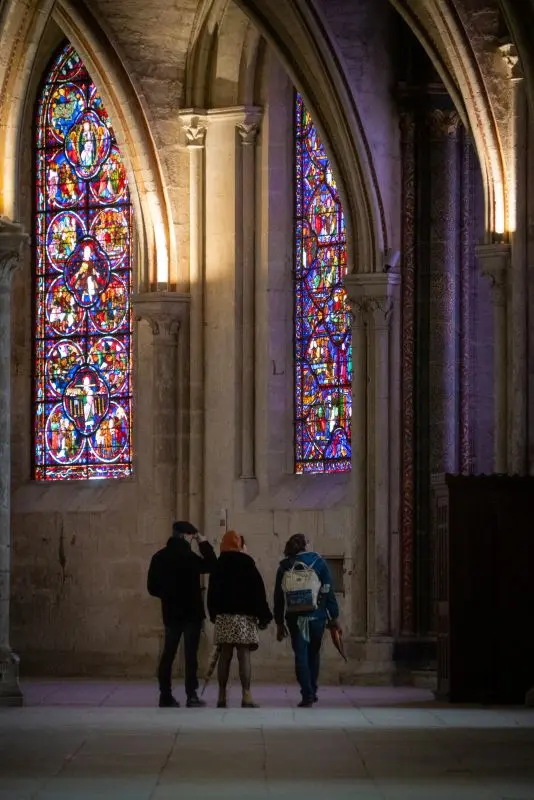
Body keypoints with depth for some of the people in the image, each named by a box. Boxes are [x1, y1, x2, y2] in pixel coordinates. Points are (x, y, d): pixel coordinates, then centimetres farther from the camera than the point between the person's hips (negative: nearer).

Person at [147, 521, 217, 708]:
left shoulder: (159, 557, 5)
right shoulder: (187, 556, -13)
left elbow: (152, 587, 7)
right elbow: (212, 565, -5)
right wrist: (204, 543, 0)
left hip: (170, 612, 5)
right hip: (191, 611, -5)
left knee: (168, 653, 8)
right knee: (190, 654, -4)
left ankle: (165, 696, 7)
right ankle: (191, 696, -6)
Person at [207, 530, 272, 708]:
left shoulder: (218, 567, 9)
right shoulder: (247, 564, -3)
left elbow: (212, 593, 12)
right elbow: (258, 592, -5)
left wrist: (213, 614, 19)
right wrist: (263, 617, -2)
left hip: (223, 616, 4)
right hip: (244, 616, -4)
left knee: (225, 656, 6)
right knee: (244, 656, -8)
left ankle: (222, 697, 6)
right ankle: (246, 697, -15)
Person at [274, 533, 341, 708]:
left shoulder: (284, 567, 5)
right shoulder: (318, 562, 1)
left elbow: (278, 596, 6)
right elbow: (328, 591, -1)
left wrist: (279, 623, 12)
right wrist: (334, 616, 2)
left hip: (294, 618, 0)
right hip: (316, 615, 0)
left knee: (300, 655, 1)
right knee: (313, 653, 16)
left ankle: (307, 695, -9)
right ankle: (312, 692, 22)